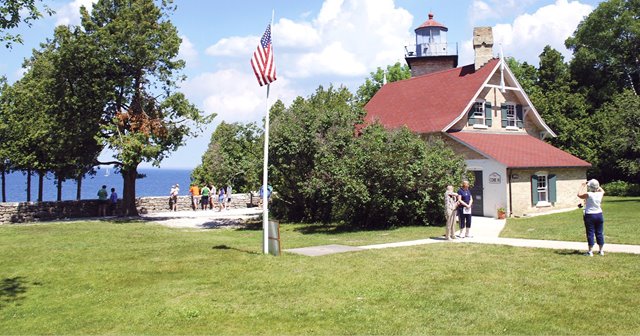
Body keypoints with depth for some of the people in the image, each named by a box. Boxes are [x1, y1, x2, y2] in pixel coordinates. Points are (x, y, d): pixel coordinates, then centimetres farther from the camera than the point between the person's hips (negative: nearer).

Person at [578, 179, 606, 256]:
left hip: (589, 216, -4)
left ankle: (590, 251, 3)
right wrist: (597, 186, 25)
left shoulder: (588, 194, -16)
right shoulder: (600, 194, -3)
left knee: (590, 233, 1)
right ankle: (601, 251, 18)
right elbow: (602, 191, 23)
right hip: (599, 215, 4)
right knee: (599, 233, 11)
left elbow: (579, 195, 4)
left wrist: (582, 186, 12)